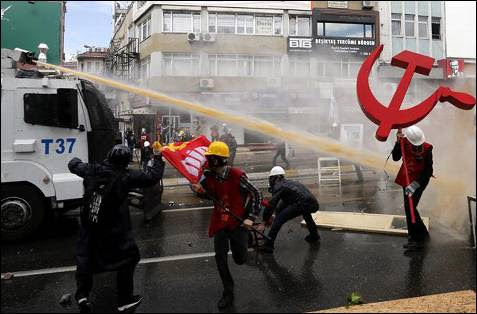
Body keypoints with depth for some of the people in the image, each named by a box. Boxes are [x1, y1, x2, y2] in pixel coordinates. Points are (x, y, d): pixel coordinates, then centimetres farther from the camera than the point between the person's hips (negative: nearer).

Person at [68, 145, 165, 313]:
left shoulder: (92, 170, -3)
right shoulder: (126, 176, -15)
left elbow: (74, 165, 16)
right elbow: (153, 176, -13)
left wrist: (75, 159, 39)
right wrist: (159, 159, 1)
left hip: (89, 226, 4)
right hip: (114, 229, -4)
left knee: (85, 257, 23)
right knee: (127, 258, 11)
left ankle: (82, 295, 17)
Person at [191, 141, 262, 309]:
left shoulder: (237, 175, -21)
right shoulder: (208, 175, -7)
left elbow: (256, 194, -11)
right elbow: (206, 193, 11)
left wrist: (251, 218, -15)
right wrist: (199, 190, -13)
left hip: (238, 222, -4)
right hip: (220, 222, 4)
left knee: (240, 259, 3)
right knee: (220, 258, 2)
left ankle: (247, 238, 38)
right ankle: (228, 291, 21)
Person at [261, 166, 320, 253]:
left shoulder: (279, 186, 7)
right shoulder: (289, 183, 33)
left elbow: (271, 205, 2)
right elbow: (285, 202, 41)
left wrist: (265, 219, 10)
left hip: (303, 203, -9)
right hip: (314, 205, 9)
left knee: (279, 219, -5)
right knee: (305, 210, 42)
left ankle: (268, 245, -9)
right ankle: (314, 235, 46)